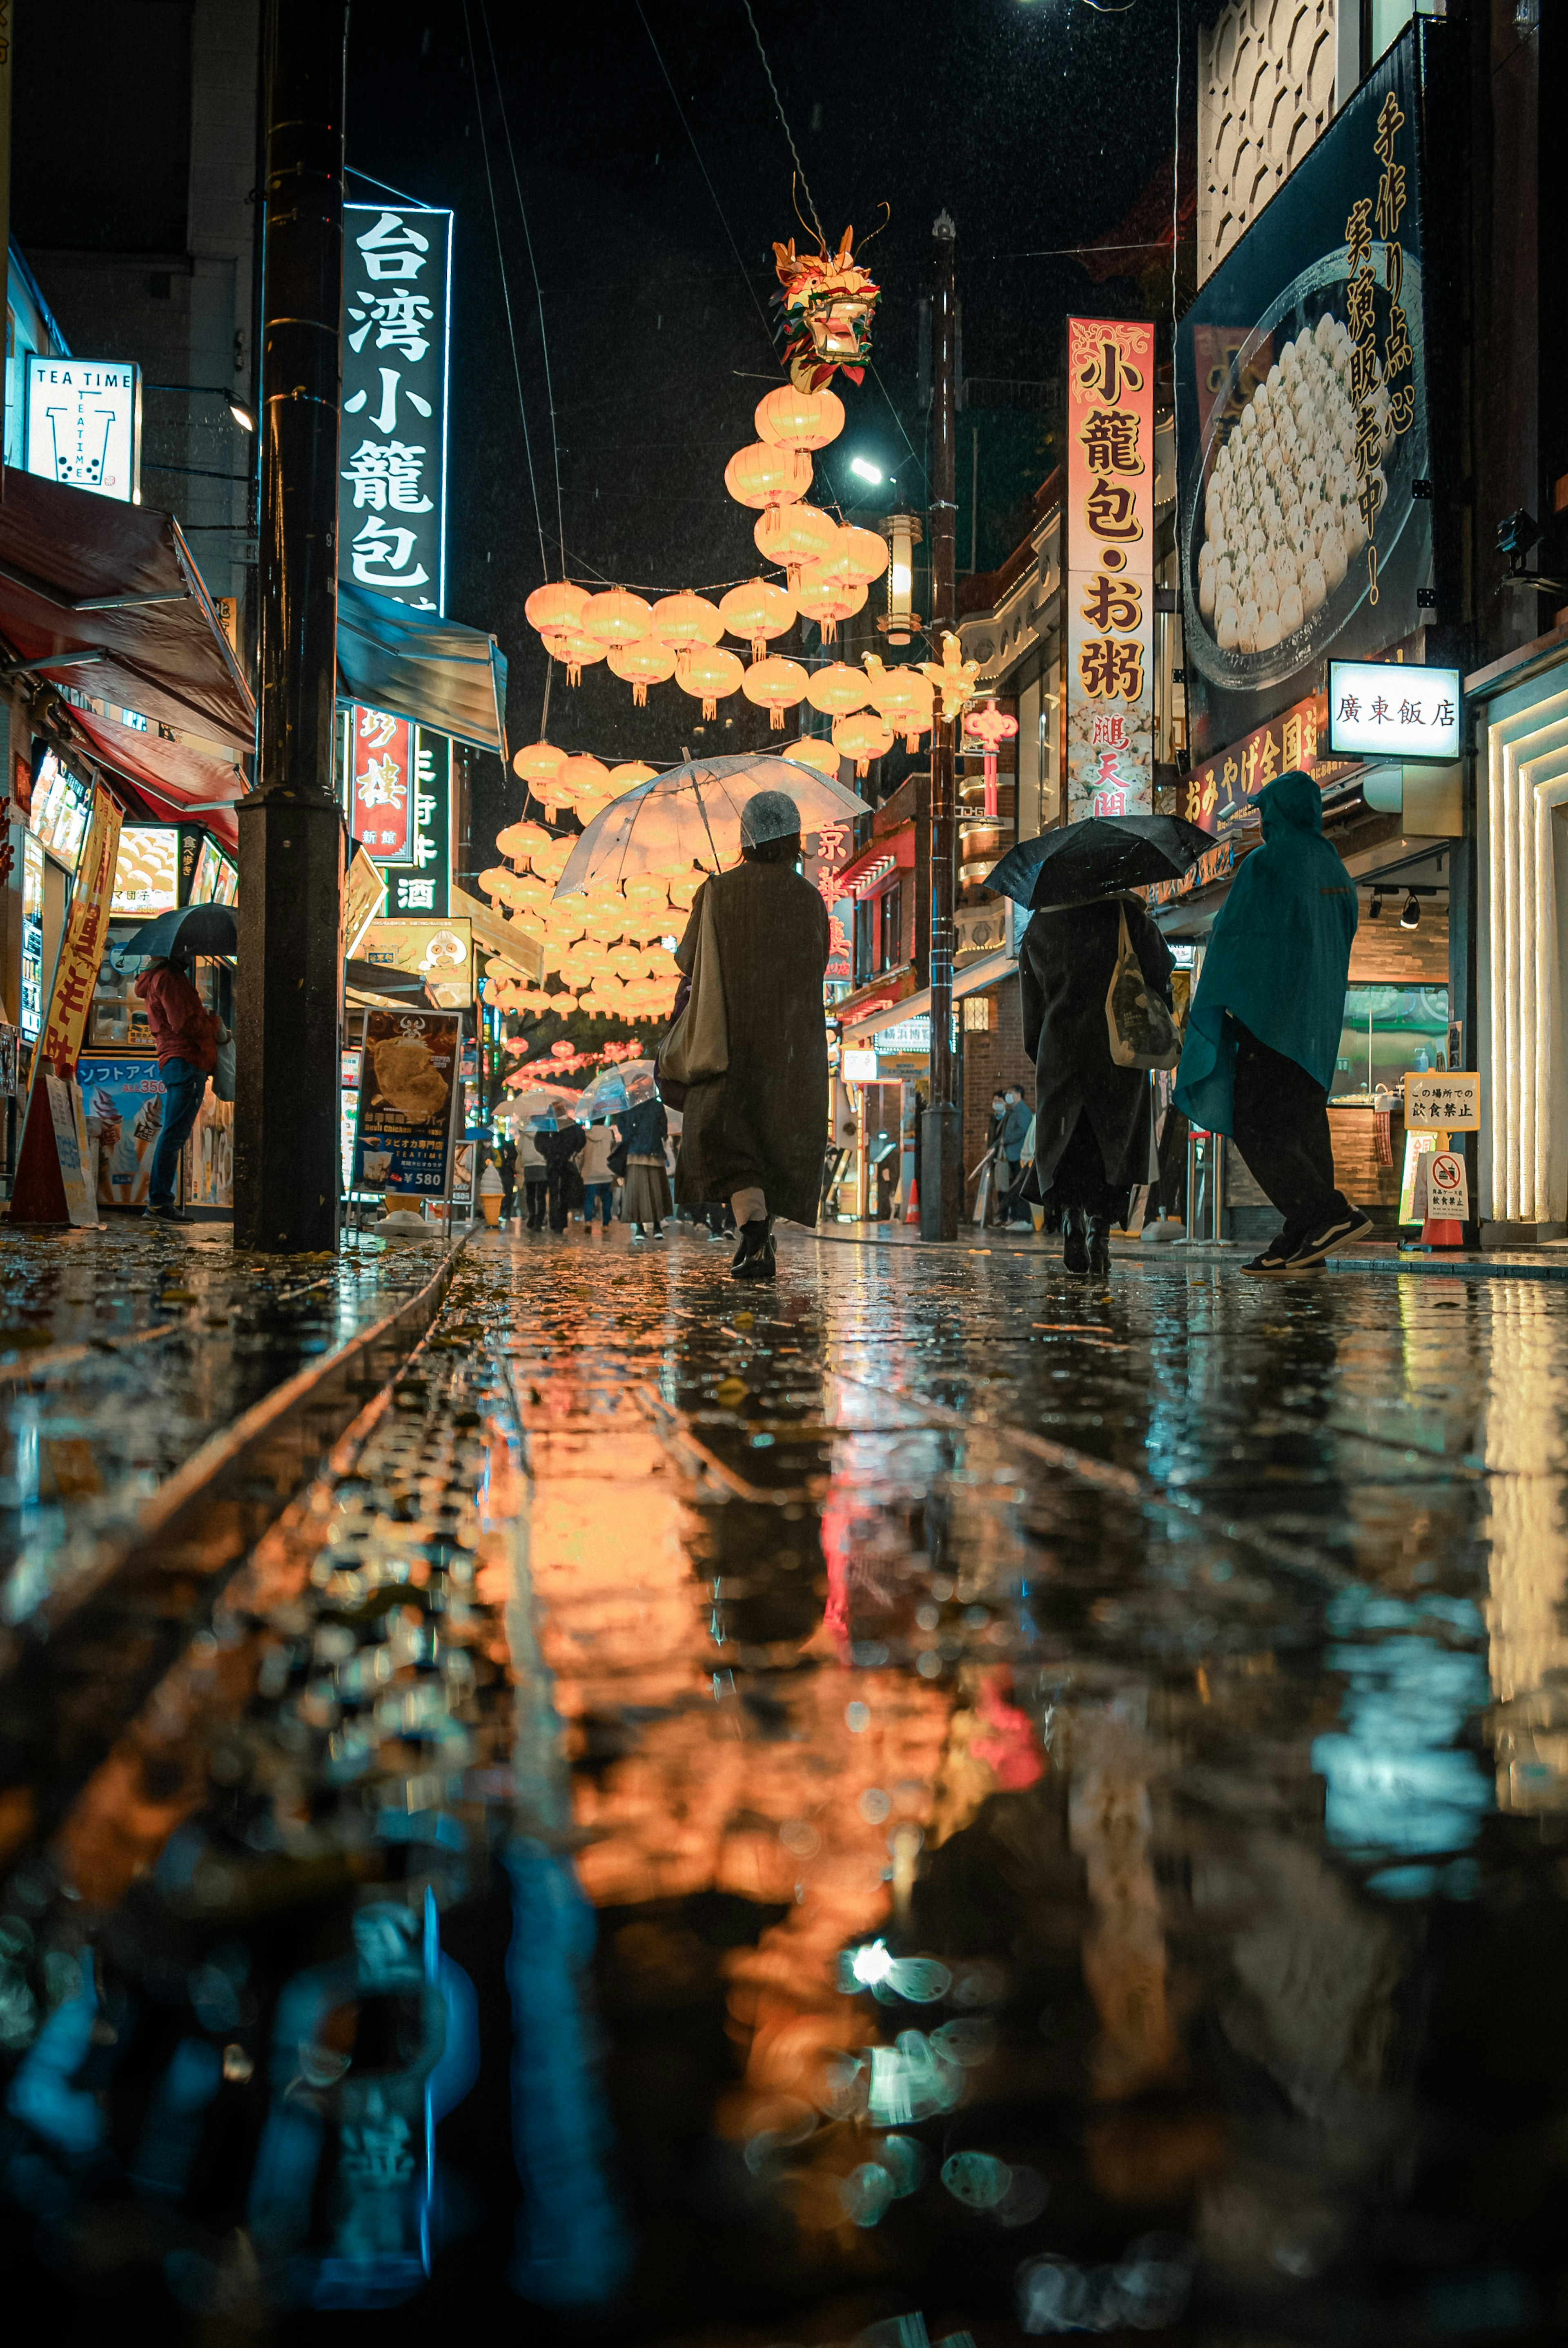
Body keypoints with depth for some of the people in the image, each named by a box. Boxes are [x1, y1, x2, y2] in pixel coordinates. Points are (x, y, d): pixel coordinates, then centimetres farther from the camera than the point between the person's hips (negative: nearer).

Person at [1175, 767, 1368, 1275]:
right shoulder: (1333, 867, 12)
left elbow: (1231, 936, -9)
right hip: (1319, 1017, 8)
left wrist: (1209, 1007, 1)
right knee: (1301, 1125, 9)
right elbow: (1341, 941, 18)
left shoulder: (1265, 864, -11)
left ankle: (1333, 1214, -17)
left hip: (1272, 1013, -8)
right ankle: (1302, 1243, 7)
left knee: (1255, 1125, -5)